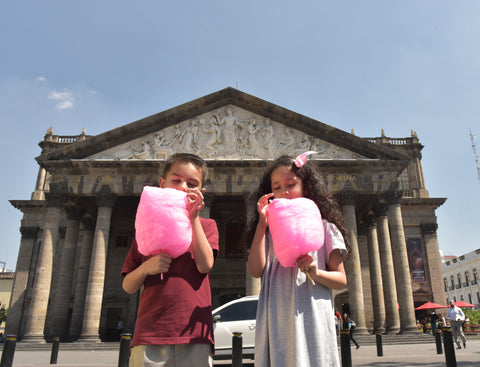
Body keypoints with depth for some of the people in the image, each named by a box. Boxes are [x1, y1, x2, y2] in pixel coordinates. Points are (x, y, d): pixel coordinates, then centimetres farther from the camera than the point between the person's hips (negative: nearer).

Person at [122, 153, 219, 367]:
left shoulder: (205, 225, 11)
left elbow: (205, 265, -8)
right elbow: (128, 287, 11)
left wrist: (193, 217, -8)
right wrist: (145, 268, -10)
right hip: (149, 334, 1)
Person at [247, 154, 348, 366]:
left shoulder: (323, 227, 6)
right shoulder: (269, 230, 11)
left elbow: (341, 280, 6)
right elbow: (255, 271, -4)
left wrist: (316, 273, -15)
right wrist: (262, 223, -4)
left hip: (311, 319, -1)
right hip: (276, 321, 2)